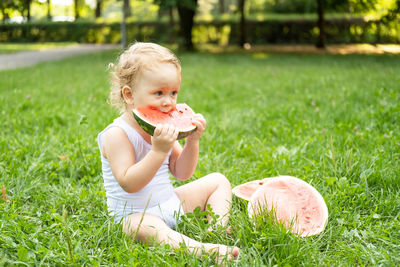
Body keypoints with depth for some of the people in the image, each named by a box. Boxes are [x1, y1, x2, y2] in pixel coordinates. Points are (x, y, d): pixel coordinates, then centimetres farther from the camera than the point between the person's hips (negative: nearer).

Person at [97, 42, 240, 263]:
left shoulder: (163, 129, 4)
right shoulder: (117, 134, -20)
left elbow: (181, 173, 4)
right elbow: (128, 183, -29)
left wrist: (192, 141, -11)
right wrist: (158, 151, -37)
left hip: (171, 202, 9)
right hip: (135, 214, -8)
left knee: (218, 181, 10)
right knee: (146, 228, -43)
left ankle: (217, 228, -13)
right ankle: (203, 250, -62)